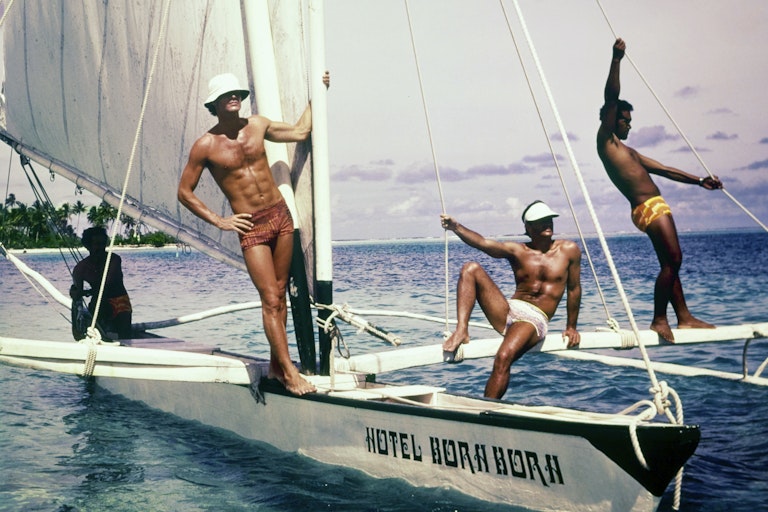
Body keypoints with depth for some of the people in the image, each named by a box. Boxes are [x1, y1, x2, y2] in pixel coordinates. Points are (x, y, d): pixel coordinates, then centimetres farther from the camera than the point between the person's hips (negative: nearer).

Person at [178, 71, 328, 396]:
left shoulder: (257, 125, 6)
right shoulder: (205, 145, -6)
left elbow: (300, 132, 19)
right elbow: (184, 192, 1)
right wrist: (218, 221, -4)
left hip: (281, 215, 5)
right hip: (251, 227, -5)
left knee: (279, 294, 9)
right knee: (270, 300, -9)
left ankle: (276, 365, 20)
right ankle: (289, 371, -3)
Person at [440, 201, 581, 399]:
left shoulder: (568, 250, 7)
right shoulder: (517, 250, 7)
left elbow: (574, 289, 12)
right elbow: (483, 243, -10)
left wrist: (571, 327, 12)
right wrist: (456, 228, -27)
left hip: (535, 319, -3)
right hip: (508, 310, 3)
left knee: (503, 358, -33)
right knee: (471, 269, -14)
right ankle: (461, 331, -26)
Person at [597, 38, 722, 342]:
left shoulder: (627, 151, 26)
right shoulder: (605, 140, 0)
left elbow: (663, 169, 28)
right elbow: (611, 98, -9)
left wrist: (698, 180, 25)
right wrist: (616, 60, -13)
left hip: (657, 206, 10)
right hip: (647, 208, -10)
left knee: (671, 263, 9)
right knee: (672, 260, -14)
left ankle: (684, 318, 13)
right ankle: (659, 320, -8)